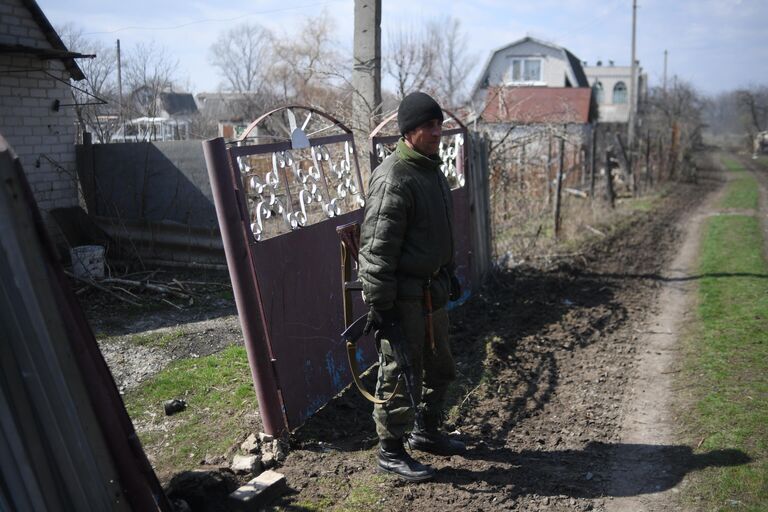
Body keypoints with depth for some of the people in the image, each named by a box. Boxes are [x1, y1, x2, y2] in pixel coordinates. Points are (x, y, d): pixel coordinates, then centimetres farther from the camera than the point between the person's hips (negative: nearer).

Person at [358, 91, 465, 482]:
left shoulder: (432, 170, 12)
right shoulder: (394, 178, -20)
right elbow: (377, 248, -22)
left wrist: (449, 275, 25)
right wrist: (379, 306, -22)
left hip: (432, 290, 10)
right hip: (402, 296, -10)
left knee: (439, 366, 21)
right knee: (399, 374, 2)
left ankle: (426, 431, 40)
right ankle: (391, 451, 18)